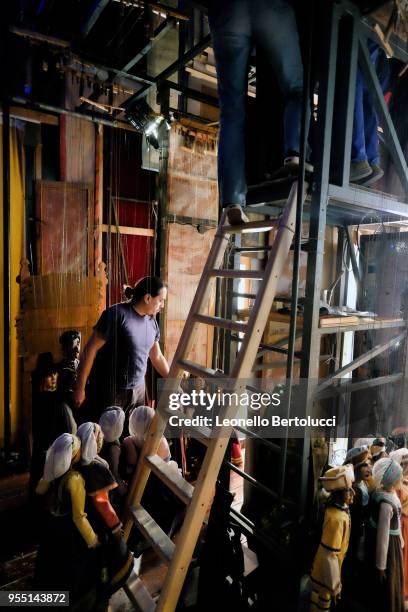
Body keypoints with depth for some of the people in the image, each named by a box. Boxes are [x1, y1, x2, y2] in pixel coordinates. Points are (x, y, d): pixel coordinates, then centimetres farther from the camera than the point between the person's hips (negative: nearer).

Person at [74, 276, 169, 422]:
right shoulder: (117, 314, -14)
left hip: (138, 391, 6)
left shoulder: (152, 322, 6)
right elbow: (91, 350, -13)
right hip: (109, 391, -6)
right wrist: (80, 388, -12)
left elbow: (157, 357, 18)